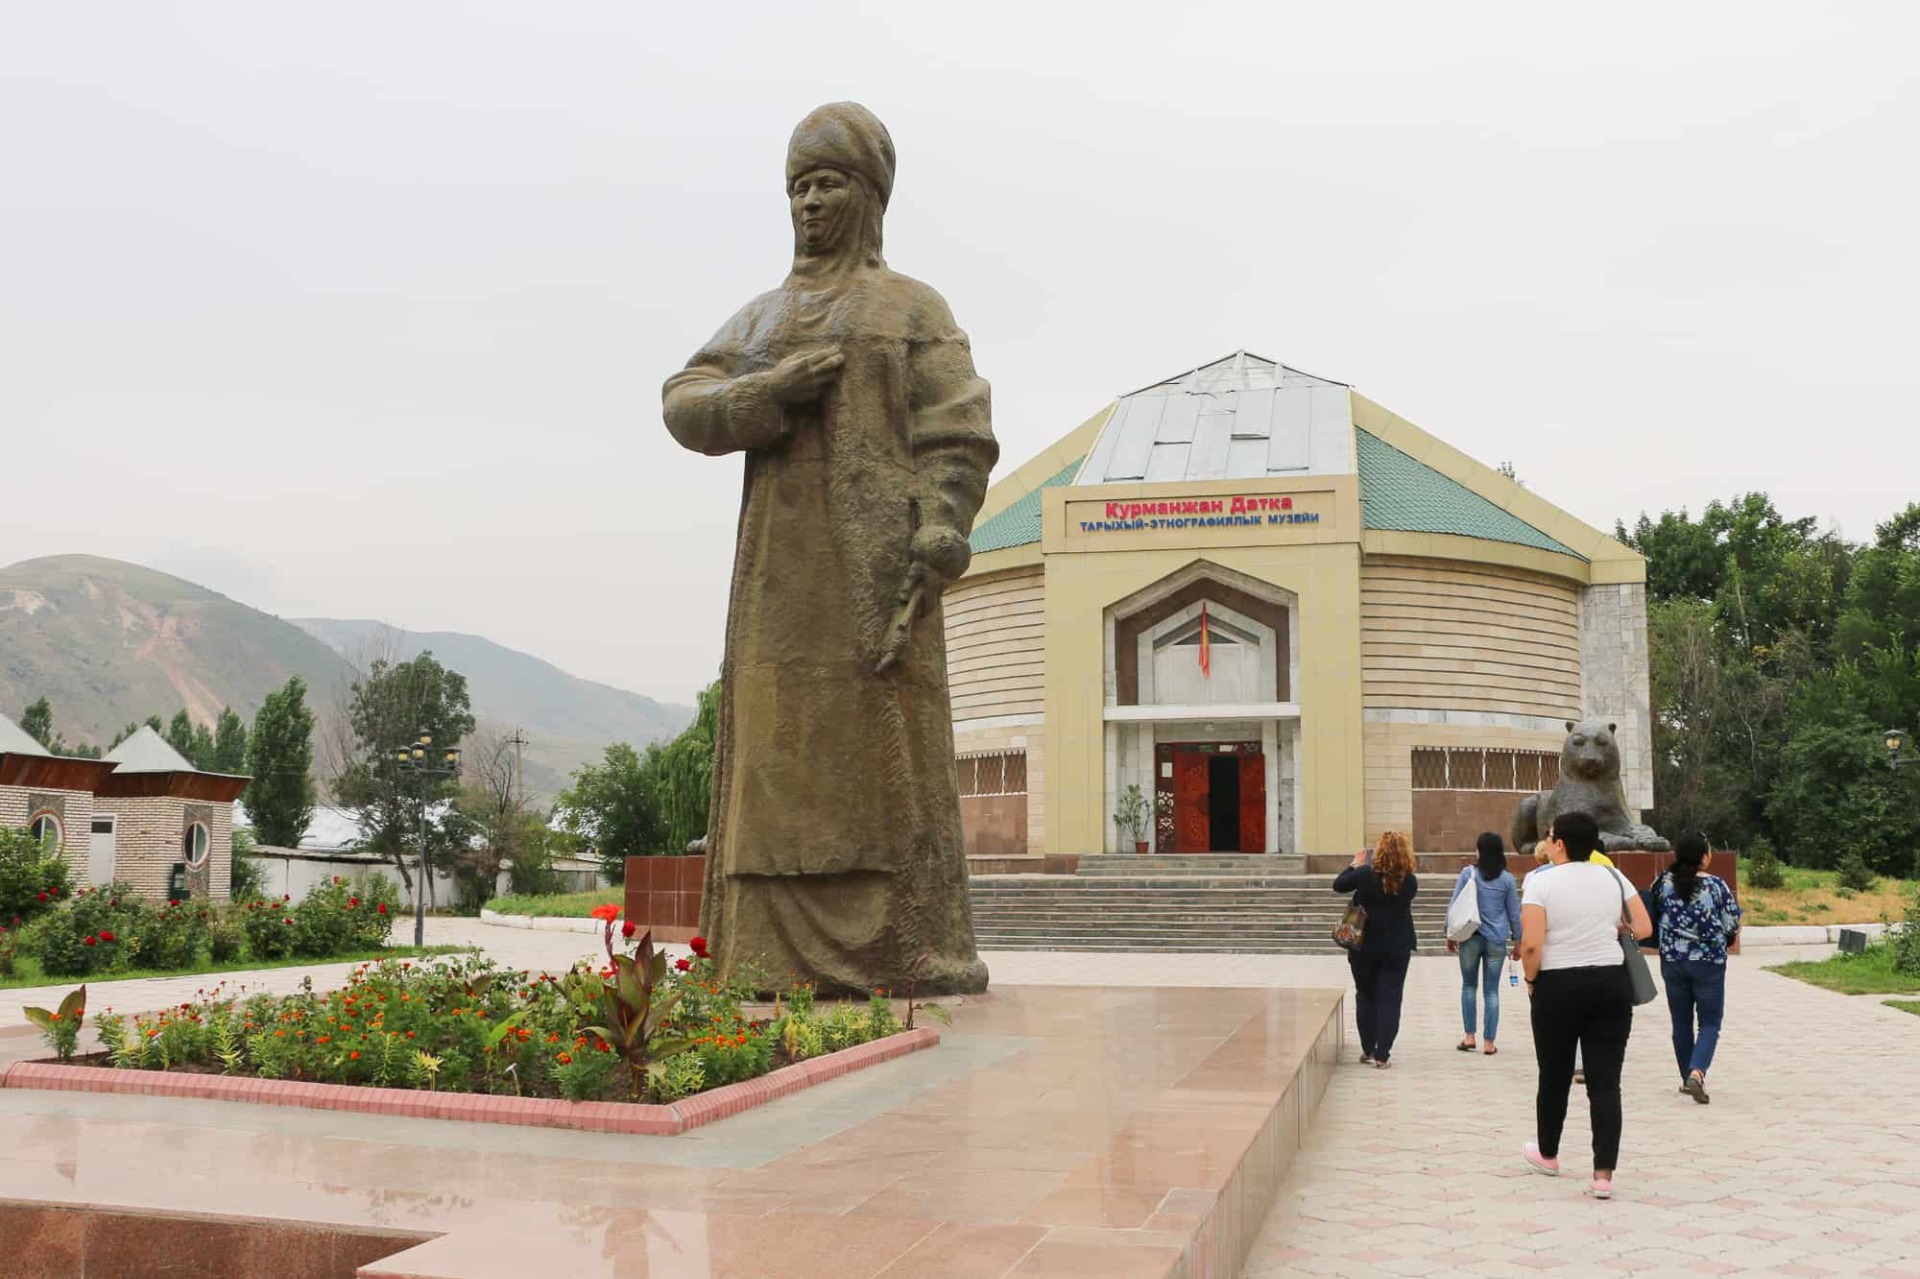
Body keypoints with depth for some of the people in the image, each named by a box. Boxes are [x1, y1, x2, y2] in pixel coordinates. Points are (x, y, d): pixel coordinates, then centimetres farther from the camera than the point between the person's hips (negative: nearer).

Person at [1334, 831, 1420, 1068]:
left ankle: (1368, 1051, 20)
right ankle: (1382, 1055, 2)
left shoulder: (1365, 874, -15)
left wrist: (1355, 864, 13)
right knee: (1389, 1000, 5)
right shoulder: (1410, 881, -10)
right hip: (1397, 949, 0)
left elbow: (1338, 885, -1)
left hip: (1364, 946, 0)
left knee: (1366, 997, 15)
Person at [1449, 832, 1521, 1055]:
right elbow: (1514, 912, 4)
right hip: (1497, 940, 1)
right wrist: (1517, 939, 16)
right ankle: (1488, 1042, 5)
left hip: (1470, 937, -1)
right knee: (1491, 990, 5)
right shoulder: (1507, 879, -2)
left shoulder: (1468, 873, -5)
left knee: (1468, 985, 14)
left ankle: (1469, 1036, 11)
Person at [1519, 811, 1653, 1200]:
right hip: (1611, 984, 3)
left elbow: (1531, 944, -17)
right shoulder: (1613, 877, 4)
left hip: (1558, 987, -3)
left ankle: (1547, 1155, 33)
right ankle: (1603, 1175, -3)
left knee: (1554, 1077, 14)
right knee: (1605, 1082, 2)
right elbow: (1644, 928, 4)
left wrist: (1531, 979, 0)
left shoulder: (1541, 881, -9)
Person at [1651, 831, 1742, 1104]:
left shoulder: (1664, 883, -4)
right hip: (1709, 963, -3)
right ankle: (1697, 1072, -17)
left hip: (1672, 962, 3)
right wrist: (1723, 937, 15)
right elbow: (1733, 926, -6)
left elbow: (1651, 916, 6)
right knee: (1710, 1023, 4)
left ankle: (1687, 1079, 21)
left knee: (1681, 1022, 14)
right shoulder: (1717, 886, -12)